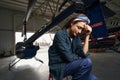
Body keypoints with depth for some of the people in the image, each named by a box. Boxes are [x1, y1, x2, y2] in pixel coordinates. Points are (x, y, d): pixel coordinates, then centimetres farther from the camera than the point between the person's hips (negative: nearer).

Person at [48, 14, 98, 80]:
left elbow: (83, 54, -8)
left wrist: (87, 36, -12)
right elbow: (69, 57, -23)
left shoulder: (76, 37, 2)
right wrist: (78, 58, -4)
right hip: (58, 67, -5)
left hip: (69, 65, 6)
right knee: (87, 62, -22)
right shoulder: (60, 34, -18)